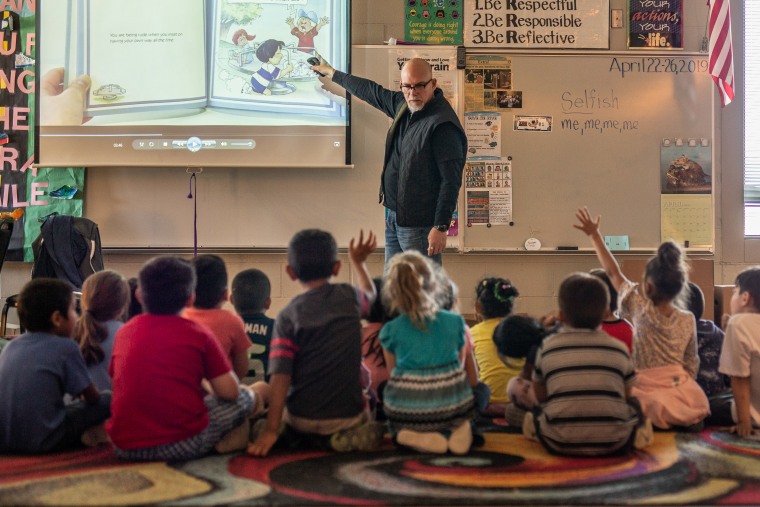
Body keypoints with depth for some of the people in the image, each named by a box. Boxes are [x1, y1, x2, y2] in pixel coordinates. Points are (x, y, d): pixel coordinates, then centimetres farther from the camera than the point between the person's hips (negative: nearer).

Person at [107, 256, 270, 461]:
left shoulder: (123, 332, 7)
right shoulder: (197, 333, -3)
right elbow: (228, 391, -4)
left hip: (124, 447, 4)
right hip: (183, 444, -4)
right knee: (255, 393, 14)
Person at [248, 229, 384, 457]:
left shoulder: (288, 316, -8)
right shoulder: (349, 297, -3)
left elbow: (280, 375, -16)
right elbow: (369, 294, 23)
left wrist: (271, 429, -17)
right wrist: (358, 262, 39)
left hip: (301, 419, 1)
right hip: (348, 414, -1)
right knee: (364, 419, 31)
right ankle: (344, 436, 2)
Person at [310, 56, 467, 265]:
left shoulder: (443, 124, -20)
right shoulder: (404, 105, 7)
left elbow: (451, 181, -23)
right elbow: (372, 92, 25)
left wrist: (441, 228, -26)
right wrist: (331, 73, 36)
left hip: (420, 224, -9)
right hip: (394, 216, 9)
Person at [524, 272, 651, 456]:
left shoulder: (547, 347, 7)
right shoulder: (619, 348, 7)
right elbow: (626, 395, 17)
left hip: (560, 442, 1)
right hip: (613, 442, 0)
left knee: (536, 411, 30)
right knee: (633, 404, 28)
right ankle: (636, 433, 4)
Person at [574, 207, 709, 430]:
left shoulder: (642, 310, -8)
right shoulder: (688, 320, 2)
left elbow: (614, 273, -1)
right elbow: (691, 363, 9)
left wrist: (595, 235, 4)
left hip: (649, 390, -3)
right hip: (682, 388, 4)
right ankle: (687, 419, -3)